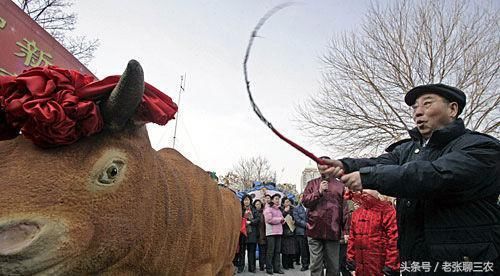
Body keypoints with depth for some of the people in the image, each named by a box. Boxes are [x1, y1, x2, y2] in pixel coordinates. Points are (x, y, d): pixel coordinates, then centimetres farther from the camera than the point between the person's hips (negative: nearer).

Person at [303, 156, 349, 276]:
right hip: (315, 229, 0)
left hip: (333, 230, 0)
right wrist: (319, 192, -11)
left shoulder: (340, 185, 10)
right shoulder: (312, 183, 12)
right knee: (315, 265, 3)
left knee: (334, 265, 8)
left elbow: (345, 209, 7)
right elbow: (305, 201, 1)